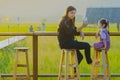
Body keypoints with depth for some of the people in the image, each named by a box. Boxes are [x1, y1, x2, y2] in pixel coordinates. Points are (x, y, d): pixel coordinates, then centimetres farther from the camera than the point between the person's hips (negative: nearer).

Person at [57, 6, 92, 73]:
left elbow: (75, 30, 15)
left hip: (69, 42, 10)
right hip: (65, 43, -10)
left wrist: (81, 32, -8)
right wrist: (82, 27, -41)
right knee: (87, 45, -10)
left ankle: (74, 71, 31)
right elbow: (70, 32, -31)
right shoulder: (64, 22, -17)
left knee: (79, 56, 20)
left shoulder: (70, 21, 13)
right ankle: (89, 61, 11)